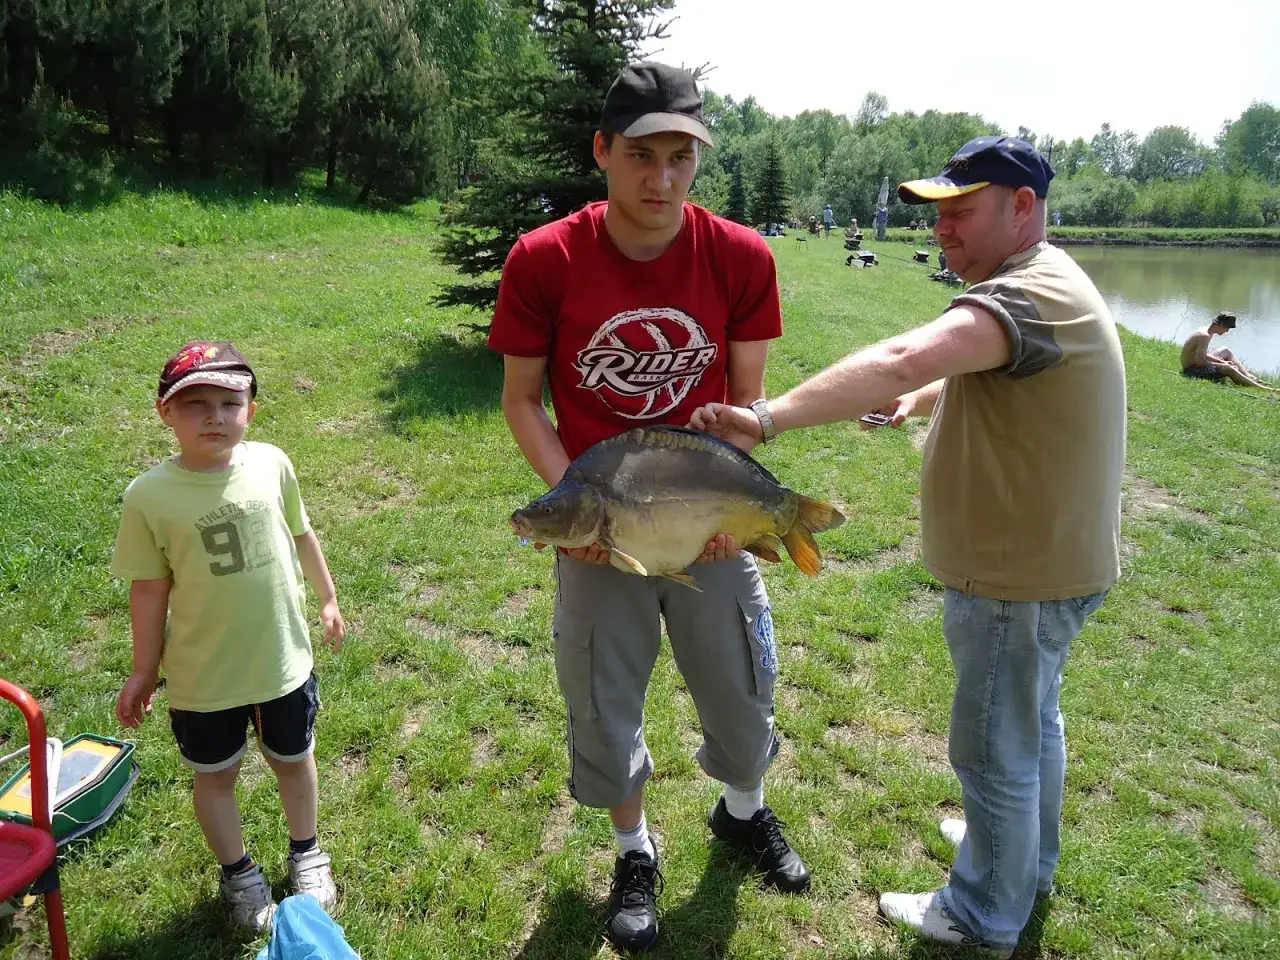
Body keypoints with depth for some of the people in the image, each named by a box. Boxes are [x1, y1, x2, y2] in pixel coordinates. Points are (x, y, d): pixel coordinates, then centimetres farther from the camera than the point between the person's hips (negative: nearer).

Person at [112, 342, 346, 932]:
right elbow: (150, 589, -8)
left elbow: (301, 535, 5)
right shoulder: (149, 497, -18)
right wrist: (143, 671, 0)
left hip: (283, 660, 2)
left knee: (293, 760, 21)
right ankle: (238, 873, 45)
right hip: (203, 677, -2)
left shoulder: (271, 465, -12)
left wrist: (327, 598, 14)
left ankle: (305, 854, 48)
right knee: (216, 775, 19)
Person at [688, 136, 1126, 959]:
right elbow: (976, 377, 24)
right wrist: (918, 402, 8)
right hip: (1047, 561, 11)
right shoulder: (1036, 287, 9)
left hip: (1020, 580, -11)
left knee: (996, 748, 7)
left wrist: (767, 420, -44)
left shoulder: (1031, 295, -27)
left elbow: (898, 361, -43)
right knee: (1032, 721, 27)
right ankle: (1030, 859, 50)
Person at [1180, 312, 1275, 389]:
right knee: (1230, 369, -26)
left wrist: (1222, 362, 3)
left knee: (1226, 351, 24)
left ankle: (1249, 376, 20)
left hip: (1196, 365, 11)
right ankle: (1261, 388, -22)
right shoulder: (1205, 336, -23)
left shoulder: (1205, 331, 7)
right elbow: (1200, 361, -28)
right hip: (1192, 370, -11)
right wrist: (1222, 364, -15)